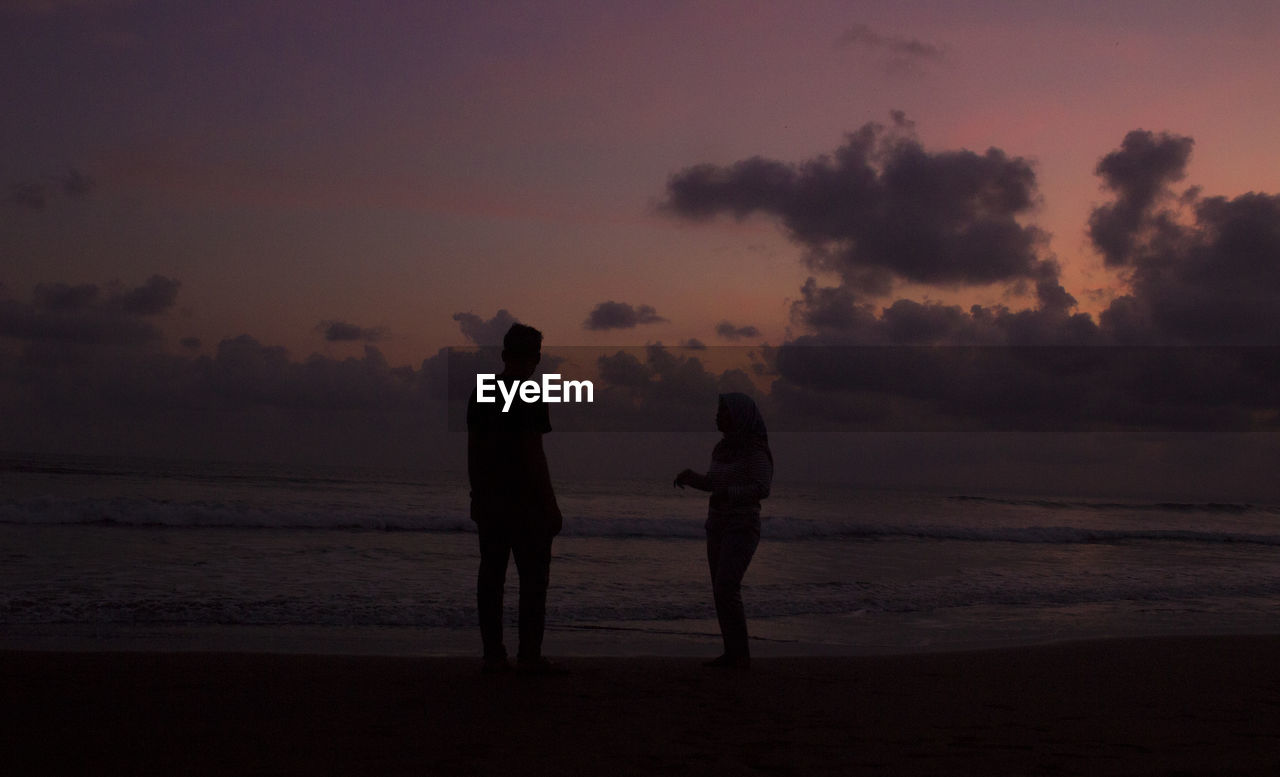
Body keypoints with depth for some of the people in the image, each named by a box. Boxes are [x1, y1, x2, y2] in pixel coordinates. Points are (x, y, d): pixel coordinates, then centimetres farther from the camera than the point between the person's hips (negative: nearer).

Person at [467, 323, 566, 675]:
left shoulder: (480, 393, 9)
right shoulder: (529, 398, -12)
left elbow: (473, 450, 12)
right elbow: (533, 454, -15)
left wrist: (477, 494, 19)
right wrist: (551, 505, -11)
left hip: (488, 500, 7)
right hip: (525, 501, -7)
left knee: (491, 574, 8)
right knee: (533, 577, -1)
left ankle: (493, 653, 11)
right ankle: (530, 655, -1)